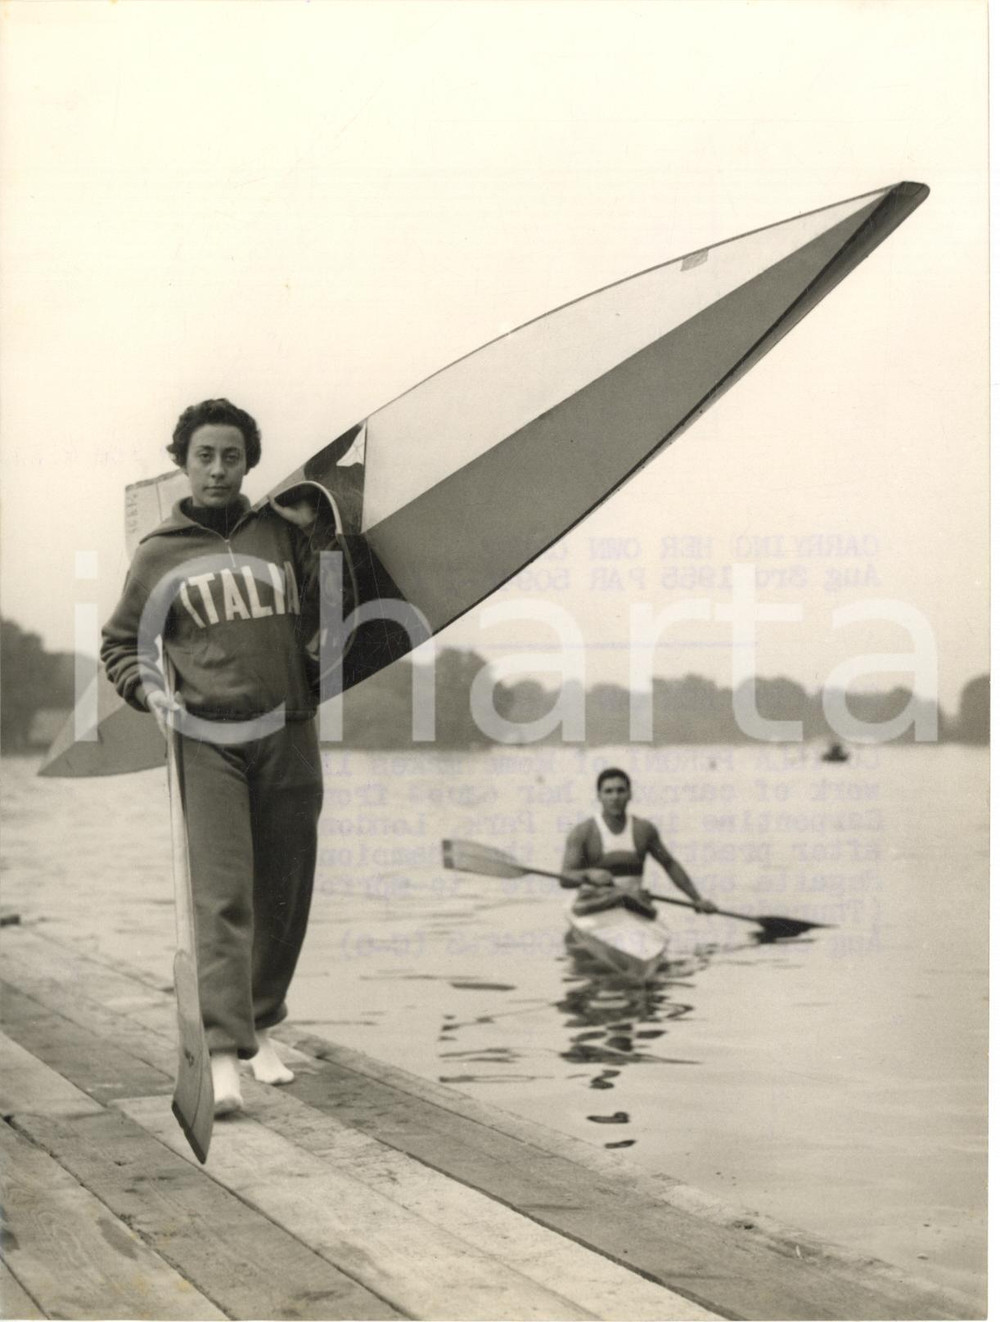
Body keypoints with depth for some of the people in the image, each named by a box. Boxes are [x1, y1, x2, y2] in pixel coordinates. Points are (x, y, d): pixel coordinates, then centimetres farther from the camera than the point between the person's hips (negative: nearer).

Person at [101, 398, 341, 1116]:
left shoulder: (285, 532, 10)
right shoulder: (158, 553, 8)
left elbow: (327, 613, 15)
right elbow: (119, 645, 17)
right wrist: (148, 687, -2)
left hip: (289, 734, 2)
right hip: (208, 739, -2)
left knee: (284, 894, 8)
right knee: (222, 894, -13)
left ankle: (261, 1027, 25)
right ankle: (224, 1054, -16)